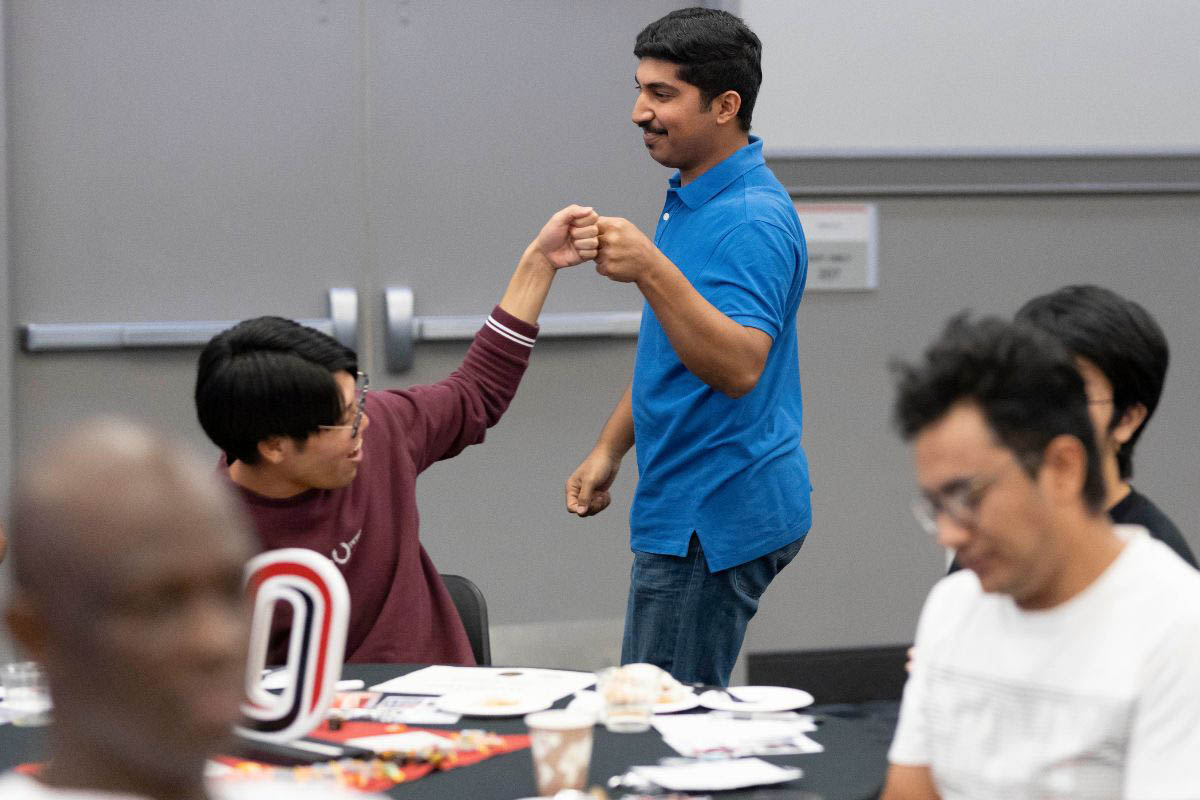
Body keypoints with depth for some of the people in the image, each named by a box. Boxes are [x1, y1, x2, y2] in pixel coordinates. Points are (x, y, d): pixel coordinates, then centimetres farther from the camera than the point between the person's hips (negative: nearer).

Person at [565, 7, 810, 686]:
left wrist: (652, 271, -39)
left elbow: (739, 367, -31)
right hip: (688, 509, 10)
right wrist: (610, 450, 20)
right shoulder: (690, 198, 15)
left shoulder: (752, 221, -18)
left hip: (716, 517, -10)